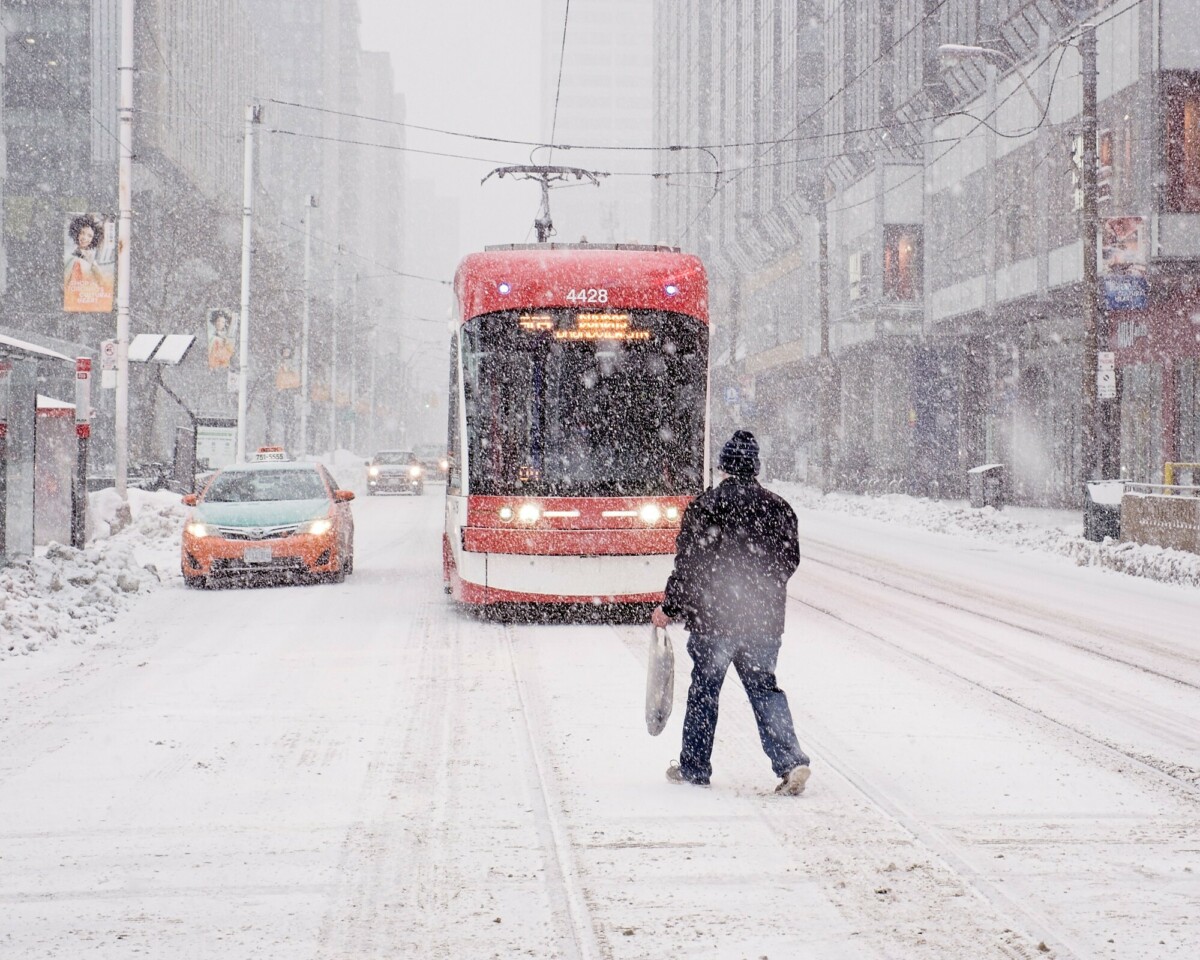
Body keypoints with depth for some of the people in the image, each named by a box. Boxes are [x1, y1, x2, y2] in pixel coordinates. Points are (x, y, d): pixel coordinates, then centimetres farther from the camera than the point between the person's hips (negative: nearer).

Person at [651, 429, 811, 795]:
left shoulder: (702, 508, -9)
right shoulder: (779, 508, 1)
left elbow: (687, 566, -8)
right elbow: (790, 560, 9)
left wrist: (669, 608, 4)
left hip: (711, 617, -3)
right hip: (764, 620, 3)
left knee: (704, 690, 10)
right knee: (764, 688, 11)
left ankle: (694, 768, 18)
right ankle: (790, 761, -4)